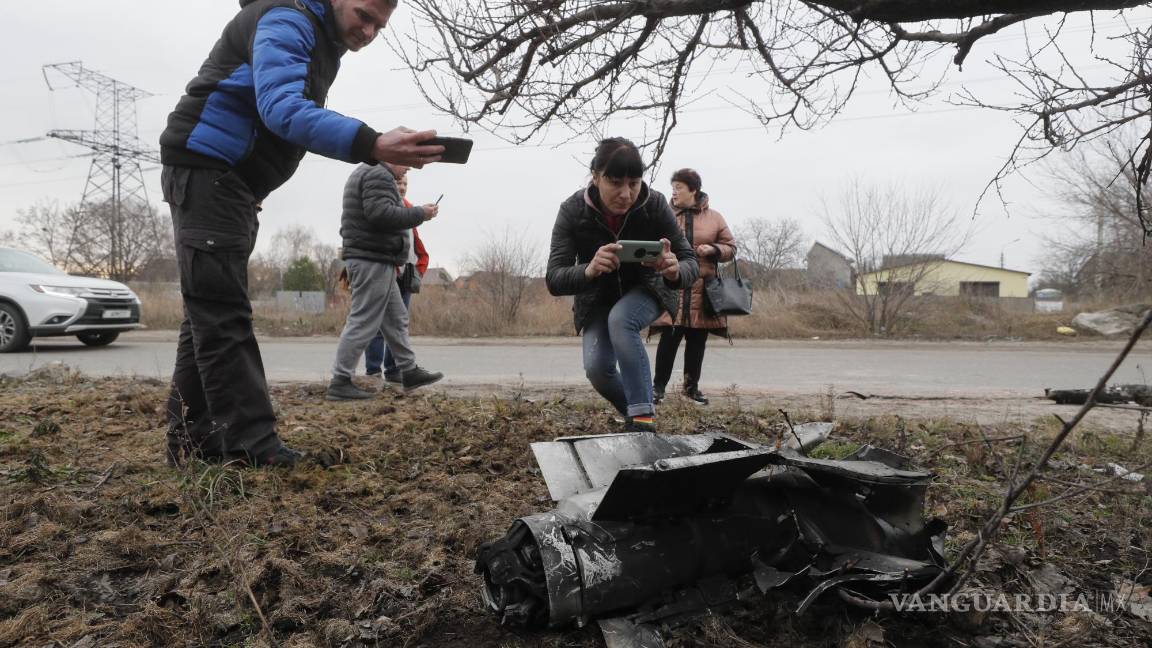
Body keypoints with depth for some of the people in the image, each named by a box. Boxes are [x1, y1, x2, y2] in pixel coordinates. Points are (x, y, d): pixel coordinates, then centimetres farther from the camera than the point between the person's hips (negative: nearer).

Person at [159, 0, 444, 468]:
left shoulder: (325, 44, 17)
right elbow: (284, 109, -33)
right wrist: (372, 145, -46)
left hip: (234, 183, 10)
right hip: (205, 171, -10)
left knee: (212, 313, 9)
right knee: (223, 315, -13)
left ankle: (194, 437, 15)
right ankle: (252, 447, -15)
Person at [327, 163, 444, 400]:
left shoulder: (364, 173, 23)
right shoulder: (378, 175, -11)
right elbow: (381, 214, -24)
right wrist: (419, 214, -16)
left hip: (372, 259, 11)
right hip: (373, 259, -11)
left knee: (396, 318, 14)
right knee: (363, 322, -9)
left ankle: (409, 371, 20)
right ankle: (340, 383, -6)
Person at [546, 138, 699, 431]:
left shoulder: (655, 205, -25)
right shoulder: (572, 211, -25)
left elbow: (690, 262, -22)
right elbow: (554, 279, -29)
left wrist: (675, 271, -47)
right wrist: (588, 271, -52)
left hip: (645, 290, -1)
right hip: (597, 299, 1)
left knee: (620, 319, -33)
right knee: (597, 368, -19)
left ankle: (642, 419, -29)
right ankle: (634, 415, 12)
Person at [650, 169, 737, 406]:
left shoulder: (714, 218, 8)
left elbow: (730, 248, 11)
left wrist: (713, 249, -8)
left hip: (702, 291, 2)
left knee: (697, 341, 8)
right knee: (669, 338, -6)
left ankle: (692, 387, 22)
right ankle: (659, 386, 8)